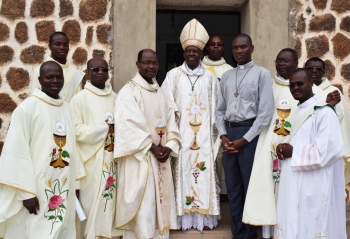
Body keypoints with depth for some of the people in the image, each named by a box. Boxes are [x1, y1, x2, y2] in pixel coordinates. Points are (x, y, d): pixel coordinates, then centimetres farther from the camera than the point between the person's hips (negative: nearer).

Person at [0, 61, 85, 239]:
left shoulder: (67, 109, 10)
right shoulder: (27, 108, -9)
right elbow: (18, 153, -12)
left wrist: (75, 182, 11)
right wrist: (26, 191, -15)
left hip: (64, 189, 6)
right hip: (37, 190, -6)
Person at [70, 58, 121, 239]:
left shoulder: (114, 97, 11)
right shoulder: (80, 98, -5)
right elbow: (76, 129, -12)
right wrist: (105, 129, -12)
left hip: (112, 159, 5)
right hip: (92, 160, -5)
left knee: (110, 197, 8)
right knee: (92, 200, -2)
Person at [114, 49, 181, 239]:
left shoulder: (161, 94, 16)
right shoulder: (128, 92, -5)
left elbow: (171, 124, 11)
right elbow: (129, 126, -15)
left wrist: (169, 147, -5)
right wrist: (152, 147, -15)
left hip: (160, 159, 7)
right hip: (139, 160, -6)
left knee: (160, 205, 10)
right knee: (141, 209, -5)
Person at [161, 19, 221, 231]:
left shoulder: (211, 78, 8)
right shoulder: (173, 75, 6)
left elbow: (216, 108, 6)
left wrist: (215, 134, -1)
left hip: (204, 135, 1)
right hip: (181, 134, -1)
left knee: (205, 171, -1)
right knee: (182, 170, -3)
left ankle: (204, 217, 6)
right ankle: (183, 217, 3)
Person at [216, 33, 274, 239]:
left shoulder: (262, 74, -2)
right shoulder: (227, 76, 14)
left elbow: (266, 112, -9)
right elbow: (220, 109, 13)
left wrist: (244, 139, -11)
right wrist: (223, 135, -2)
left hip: (250, 134, -5)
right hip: (229, 133, 5)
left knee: (251, 187, 2)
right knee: (233, 188, 10)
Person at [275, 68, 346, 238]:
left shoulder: (324, 112, -13)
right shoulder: (298, 112, 15)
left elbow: (330, 149, -23)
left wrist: (294, 152, -15)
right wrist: (284, 149, 0)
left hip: (315, 188, -9)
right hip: (296, 185, 9)